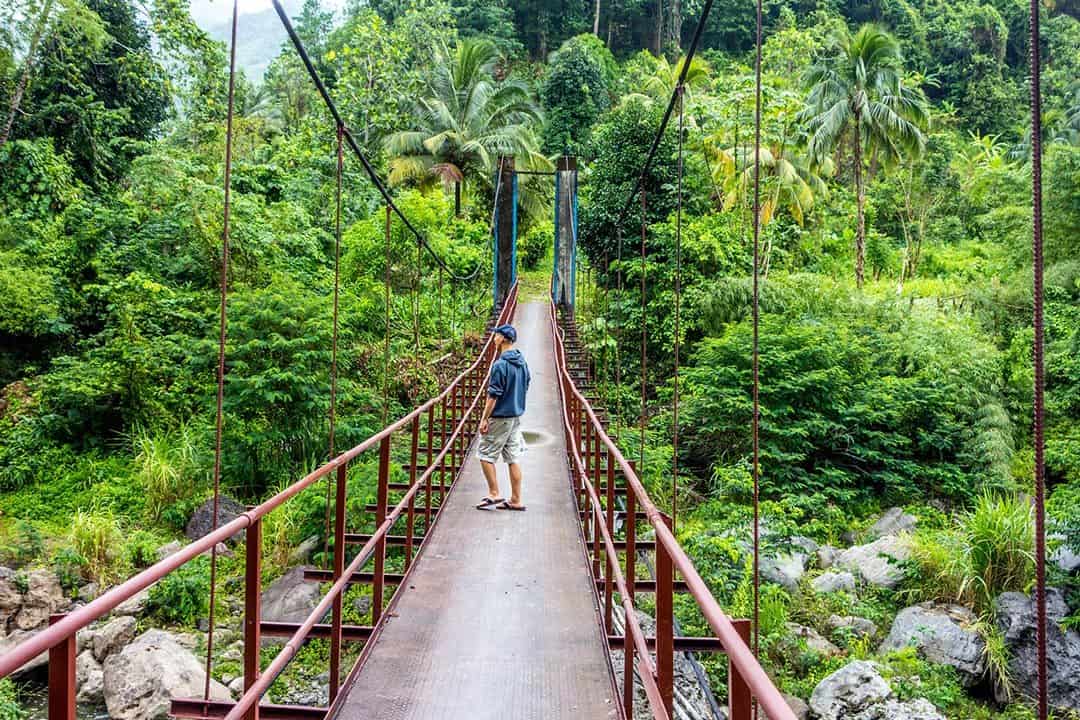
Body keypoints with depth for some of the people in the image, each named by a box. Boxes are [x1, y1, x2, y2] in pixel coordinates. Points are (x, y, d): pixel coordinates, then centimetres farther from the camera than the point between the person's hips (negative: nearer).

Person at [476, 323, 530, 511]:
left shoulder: (500, 365, -18)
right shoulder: (522, 363, 8)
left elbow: (493, 395, -18)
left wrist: (484, 419, -13)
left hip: (500, 418, -8)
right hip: (516, 417, 8)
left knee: (486, 455, 4)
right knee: (513, 458, 10)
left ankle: (494, 494, 4)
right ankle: (515, 500, 13)